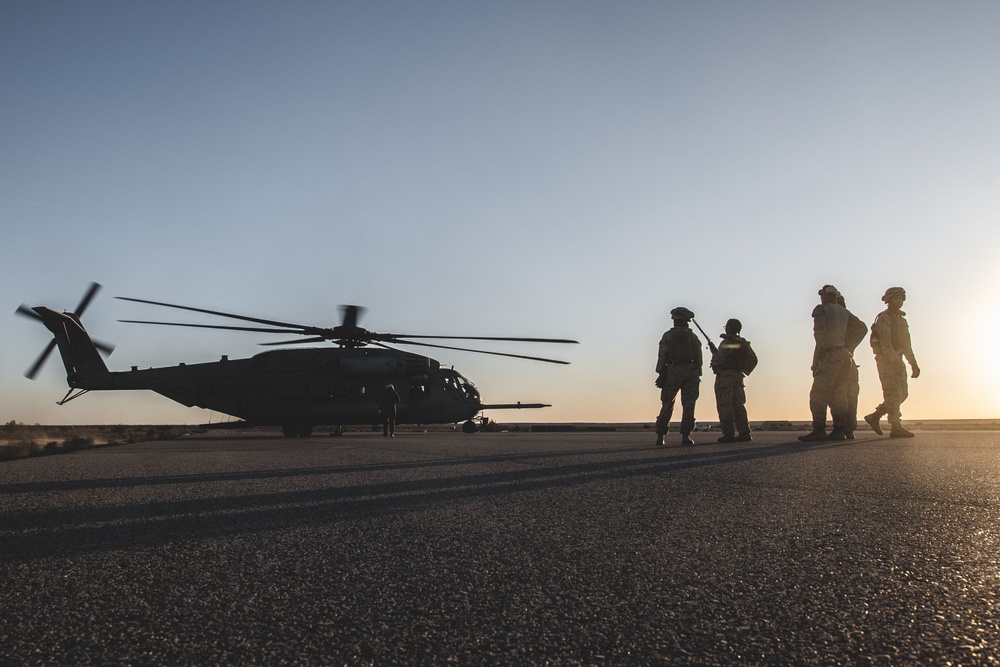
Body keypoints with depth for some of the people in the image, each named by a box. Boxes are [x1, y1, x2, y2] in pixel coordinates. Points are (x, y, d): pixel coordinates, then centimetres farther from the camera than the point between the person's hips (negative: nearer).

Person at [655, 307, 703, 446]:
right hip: (691, 373, 1)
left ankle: (660, 436, 5)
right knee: (688, 405, 1)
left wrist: (661, 374, -4)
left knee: (667, 405, 5)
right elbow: (698, 358, 5)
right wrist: (697, 376, 11)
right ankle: (686, 436, -5)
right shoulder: (693, 337, 8)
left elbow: (662, 356, -6)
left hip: (672, 373, -1)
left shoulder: (668, 335, 1)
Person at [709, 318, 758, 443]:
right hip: (738, 376, 8)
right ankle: (744, 433, 6)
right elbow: (753, 360, 14)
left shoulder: (726, 343, -13)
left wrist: (714, 351, 2)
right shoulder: (743, 343, 12)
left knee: (725, 406, -5)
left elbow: (718, 361, -16)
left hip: (725, 375, -8)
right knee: (738, 405, 9)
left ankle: (728, 434, -7)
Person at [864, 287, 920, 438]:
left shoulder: (901, 320, 20)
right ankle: (896, 428, -8)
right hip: (886, 360, -9)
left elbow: (906, 345, 22)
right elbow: (885, 342, -20)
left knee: (902, 393, 8)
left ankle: (874, 417, 14)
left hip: (897, 361, 9)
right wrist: (896, 361, -28)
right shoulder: (883, 318, -9)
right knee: (894, 394, -10)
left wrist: (914, 364, 16)